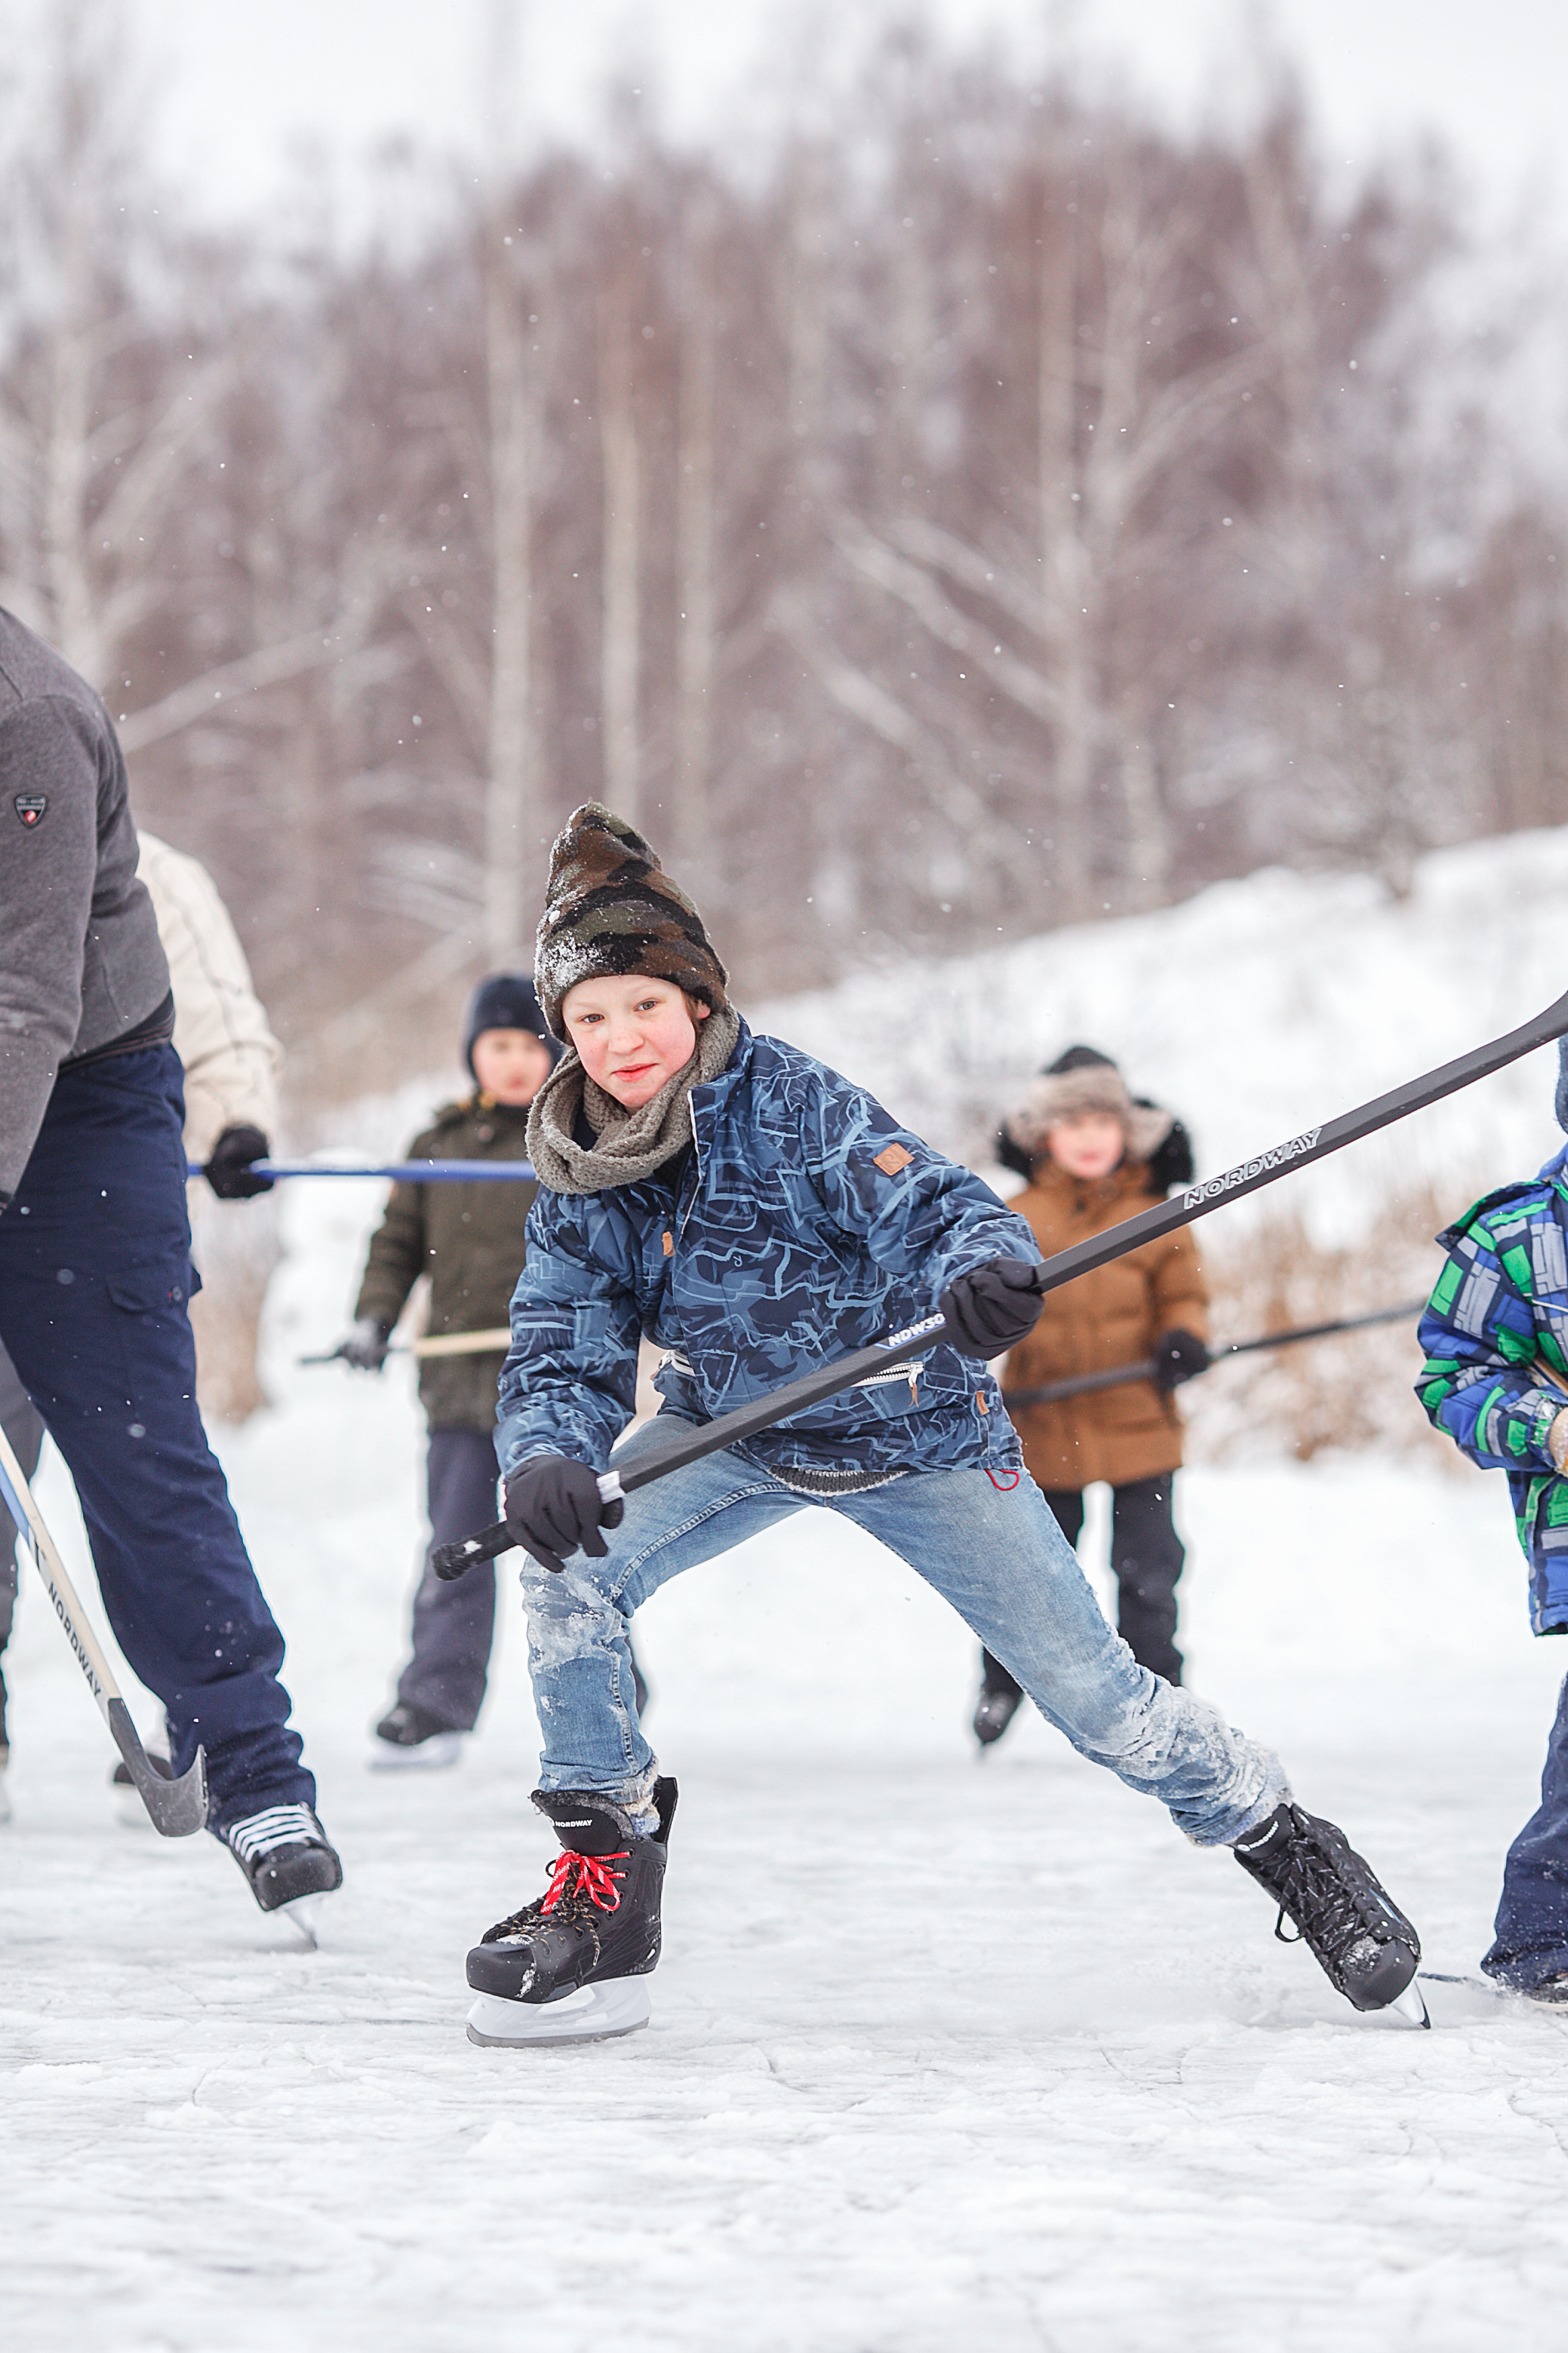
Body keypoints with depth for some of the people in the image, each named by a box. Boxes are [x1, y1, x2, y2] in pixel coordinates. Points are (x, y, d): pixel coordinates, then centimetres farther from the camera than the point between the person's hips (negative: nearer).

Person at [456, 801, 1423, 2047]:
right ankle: (608, 1876, -7)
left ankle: (1288, 1847, 22)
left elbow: (941, 1208, -32)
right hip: (734, 1434, 4)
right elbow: (563, 1357, -12)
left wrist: (988, 1269, -56)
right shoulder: (579, 1182, -11)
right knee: (568, 1573, -21)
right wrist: (547, 1457, -35)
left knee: (1085, 1682, -1)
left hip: (917, 1428, -4)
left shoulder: (792, 1104, -25)